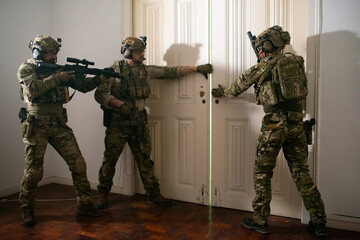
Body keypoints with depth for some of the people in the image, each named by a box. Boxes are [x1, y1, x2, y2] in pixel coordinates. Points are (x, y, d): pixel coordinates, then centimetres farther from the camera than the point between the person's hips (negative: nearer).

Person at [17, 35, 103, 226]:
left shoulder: (58, 69, 12)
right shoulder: (26, 69, -1)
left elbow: (82, 85, 9)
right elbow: (33, 90, -20)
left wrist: (98, 78, -8)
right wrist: (57, 78, -17)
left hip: (59, 125, 5)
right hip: (36, 126, -4)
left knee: (78, 163, 0)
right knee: (34, 171, 1)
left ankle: (84, 204, 12)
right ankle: (26, 211, 21)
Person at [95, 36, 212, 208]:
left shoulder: (146, 70, 9)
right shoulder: (114, 70, -5)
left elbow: (171, 72, 8)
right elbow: (100, 94, -9)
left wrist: (197, 68, 5)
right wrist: (120, 104, -23)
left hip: (140, 123, 4)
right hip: (118, 123, -4)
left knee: (145, 159, 9)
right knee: (109, 159, 4)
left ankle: (153, 193, 19)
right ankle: (103, 194, 22)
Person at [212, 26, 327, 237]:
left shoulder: (263, 67, -3)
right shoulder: (296, 62, 10)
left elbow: (239, 86, 11)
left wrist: (221, 92, 31)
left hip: (274, 124, -5)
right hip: (297, 122, 5)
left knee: (262, 172, 8)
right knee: (301, 171, 14)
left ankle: (260, 221, 16)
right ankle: (318, 221, 20)